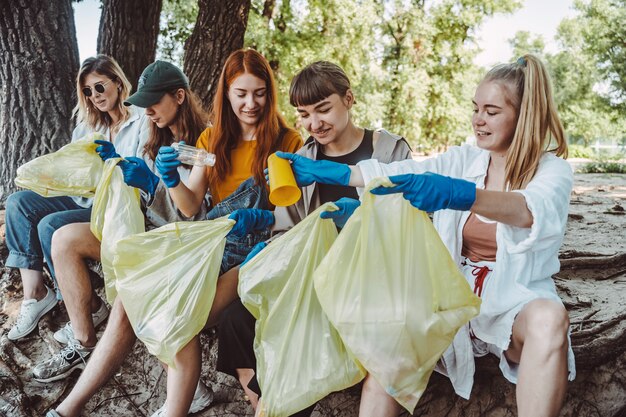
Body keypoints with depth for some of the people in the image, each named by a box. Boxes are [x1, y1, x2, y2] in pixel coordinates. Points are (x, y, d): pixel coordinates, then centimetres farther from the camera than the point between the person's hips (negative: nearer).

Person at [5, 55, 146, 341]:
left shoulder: (142, 121, -6)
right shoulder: (90, 124, 17)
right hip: (85, 198, 8)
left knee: (51, 225, -27)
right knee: (18, 202, -9)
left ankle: (90, 308, -13)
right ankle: (34, 292, -12)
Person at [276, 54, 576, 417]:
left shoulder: (553, 170, -5)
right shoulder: (462, 161, 7)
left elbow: (533, 211, -28)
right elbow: (393, 174, 1)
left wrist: (458, 194, -46)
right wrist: (319, 172, -4)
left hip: (516, 301, -3)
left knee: (550, 318, -36)